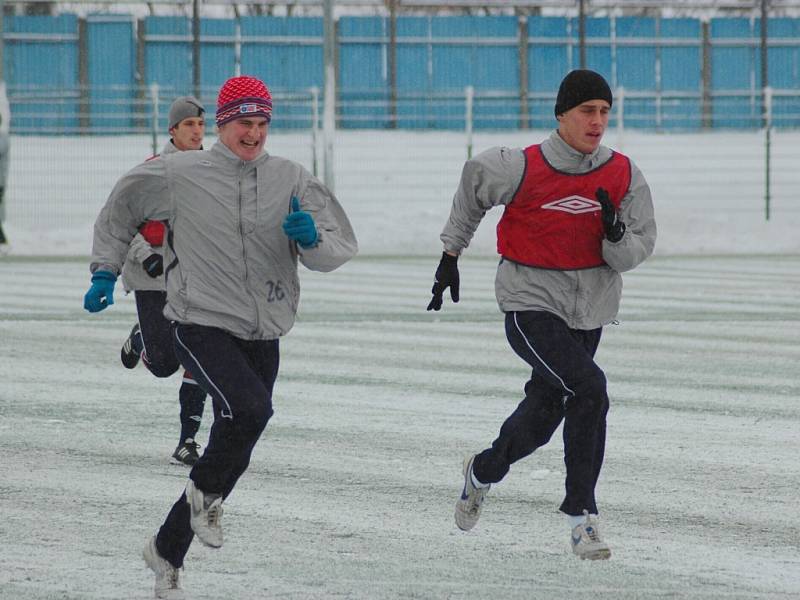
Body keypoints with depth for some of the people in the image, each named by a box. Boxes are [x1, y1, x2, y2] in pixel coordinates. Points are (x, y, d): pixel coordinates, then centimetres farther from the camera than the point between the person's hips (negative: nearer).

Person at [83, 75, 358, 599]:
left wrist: (313, 239, -19)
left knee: (234, 449, 8)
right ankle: (207, 495, -2)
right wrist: (106, 271, 10)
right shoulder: (178, 175, -4)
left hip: (261, 335, 4)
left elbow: (341, 248, 3)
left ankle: (167, 552, 26)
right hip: (201, 325, -4)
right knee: (251, 408, -30)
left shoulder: (292, 180, 3)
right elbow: (121, 208, 13)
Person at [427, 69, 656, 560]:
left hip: (590, 310, 5)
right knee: (589, 388, -24)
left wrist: (617, 235, -25)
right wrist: (451, 254, 15)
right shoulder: (521, 169, -14)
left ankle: (484, 470, 47)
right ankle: (582, 515, -16)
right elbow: (474, 182, 7)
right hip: (531, 303, -5)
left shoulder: (623, 176, -6)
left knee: (542, 417, 15)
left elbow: (638, 250, -1)